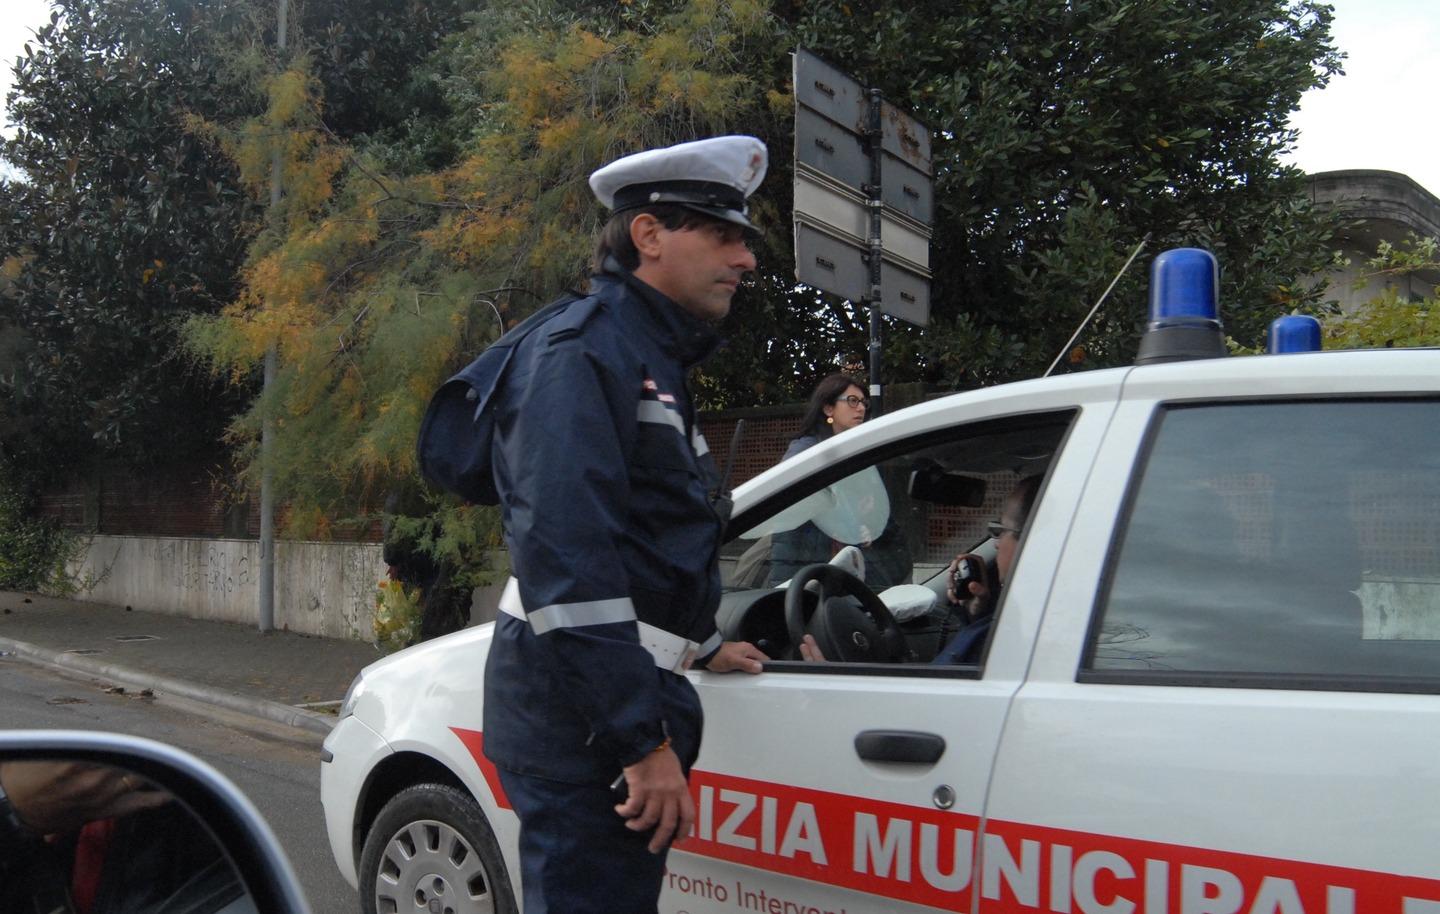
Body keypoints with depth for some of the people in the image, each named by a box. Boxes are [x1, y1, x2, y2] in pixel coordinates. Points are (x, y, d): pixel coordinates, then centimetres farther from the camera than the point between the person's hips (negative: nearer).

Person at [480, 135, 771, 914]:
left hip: (625, 705, 10)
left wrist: (699, 647, 30)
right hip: (581, 714, -10)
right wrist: (645, 740, -25)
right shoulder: (580, 352, -13)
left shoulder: (651, 360, 18)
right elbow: (564, 561, -24)